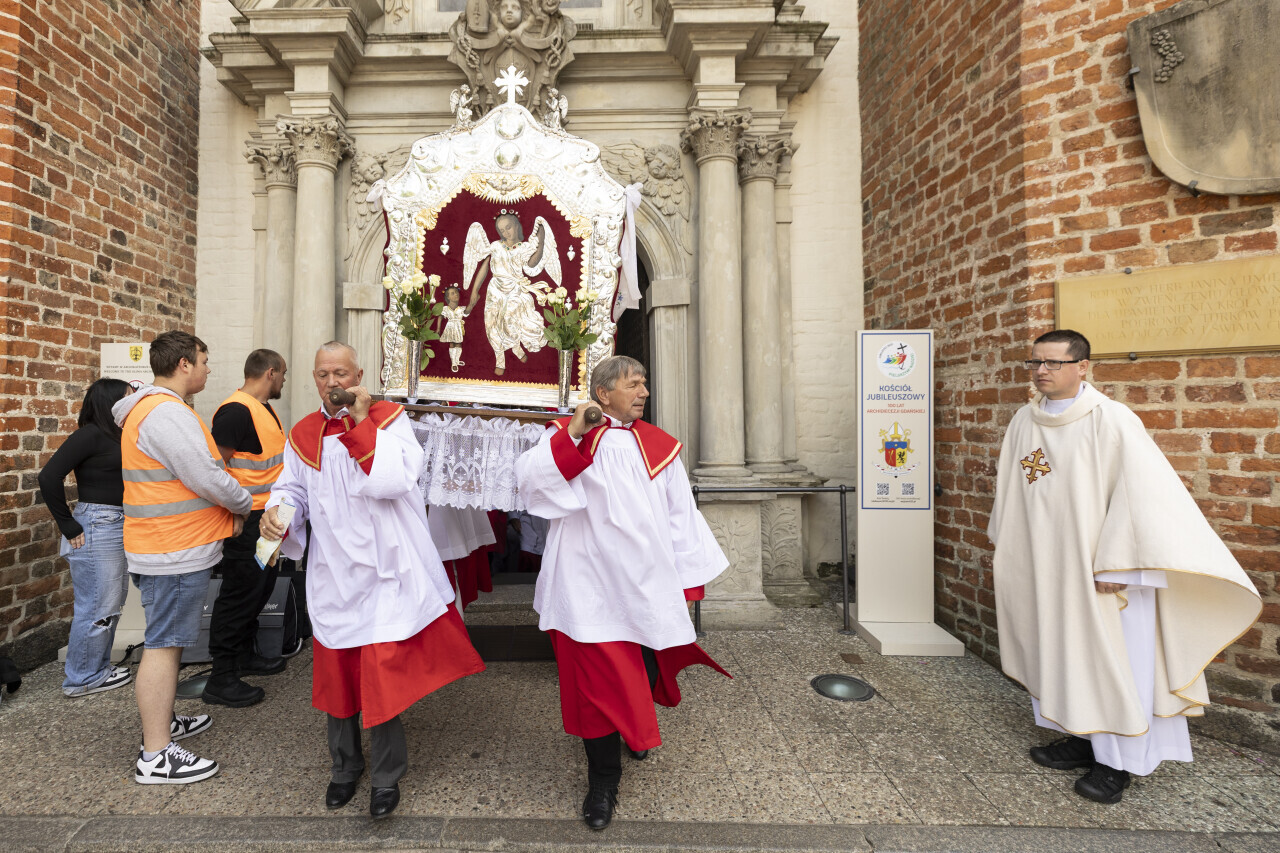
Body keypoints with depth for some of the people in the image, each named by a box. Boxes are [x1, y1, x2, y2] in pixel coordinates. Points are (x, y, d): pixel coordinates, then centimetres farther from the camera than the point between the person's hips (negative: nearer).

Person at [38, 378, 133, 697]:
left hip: (118, 527, 9)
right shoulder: (90, 434, -13)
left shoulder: (115, 436, 12)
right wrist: (69, 527, -13)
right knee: (97, 606, 0)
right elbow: (49, 477, -19)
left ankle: (98, 667, 32)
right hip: (97, 528, -9)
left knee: (111, 604, 18)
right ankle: (83, 679, 15)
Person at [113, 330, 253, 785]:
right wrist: (243, 504, -4)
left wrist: (227, 505, 8)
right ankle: (156, 757, 5)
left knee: (168, 639, 21)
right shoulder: (167, 412, -19)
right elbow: (207, 478, -22)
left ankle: (161, 722, 35)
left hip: (168, 546, 11)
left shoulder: (153, 407, 16)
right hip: (176, 550, -11)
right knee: (164, 644, -4)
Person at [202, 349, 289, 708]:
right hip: (244, 519, -10)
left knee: (261, 586, 19)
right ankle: (221, 680, 9)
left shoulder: (264, 409, 14)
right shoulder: (236, 410, -18)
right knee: (240, 593, -3)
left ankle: (243, 655, 34)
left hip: (265, 516, 10)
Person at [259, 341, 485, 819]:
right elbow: (293, 489, 13)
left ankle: (386, 776, 21)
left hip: (383, 570, -4)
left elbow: (395, 480, -22)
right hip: (332, 573, 5)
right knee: (335, 670, 16)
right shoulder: (303, 434, 7)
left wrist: (361, 422, -20)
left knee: (382, 672, -1)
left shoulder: (389, 418, -7)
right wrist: (279, 511, -9)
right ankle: (344, 766, 38)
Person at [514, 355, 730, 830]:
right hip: (590, 589, -3)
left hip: (648, 587, 4)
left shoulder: (659, 446, 7)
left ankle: (635, 732, 50)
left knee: (645, 670, 17)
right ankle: (603, 781, 24)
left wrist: (687, 582, 7)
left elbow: (680, 517, 8)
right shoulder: (569, 438, -1)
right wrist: (571, 435, -23)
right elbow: (528, 480, -16)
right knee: (597, 681, 2)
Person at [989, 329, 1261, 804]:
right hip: (1047, 568, 6)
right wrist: (1012, 550, 15)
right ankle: (1082, 738, 32)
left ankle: (1118, 760, 23)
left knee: (1111, 657, 6)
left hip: (1099, 567, -6)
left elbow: (1139, 493, -18)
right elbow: (1011, 493, 11)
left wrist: (1114, 564, -18)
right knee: (1060, 652, 15)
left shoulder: (1111, 421, -16)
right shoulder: (1025, 421, 2)